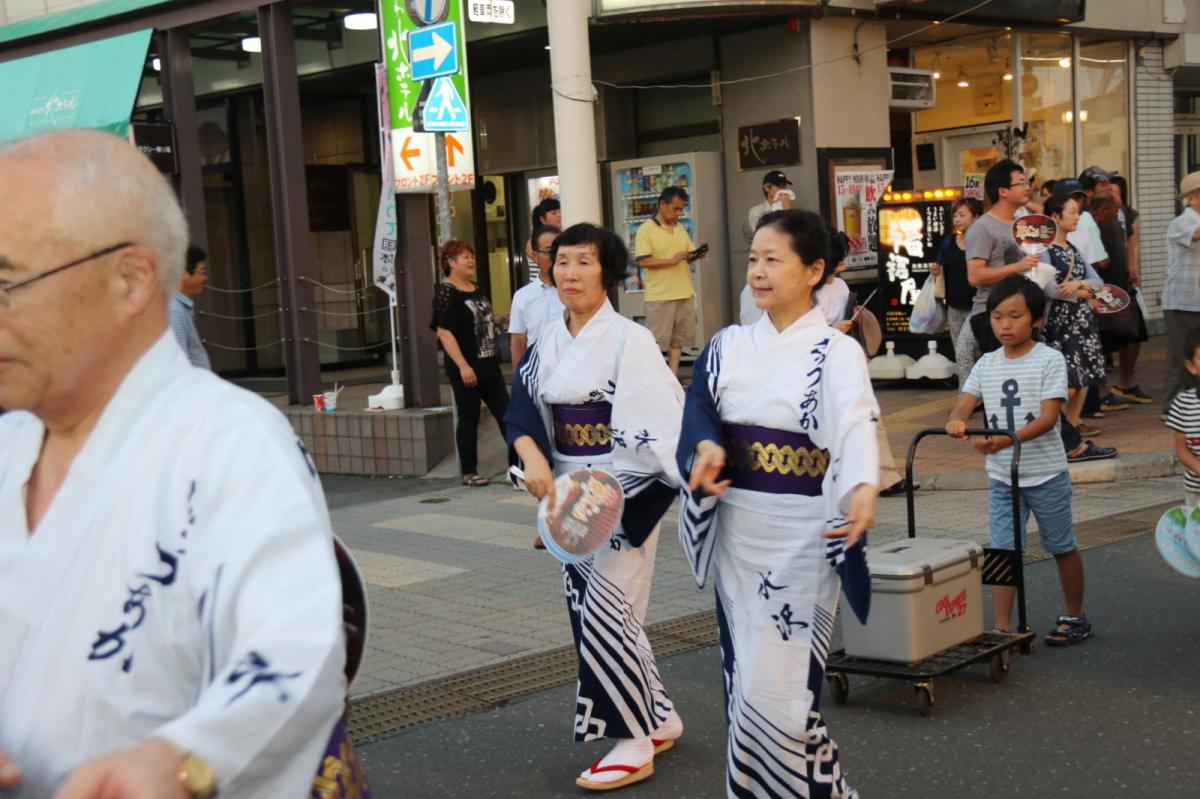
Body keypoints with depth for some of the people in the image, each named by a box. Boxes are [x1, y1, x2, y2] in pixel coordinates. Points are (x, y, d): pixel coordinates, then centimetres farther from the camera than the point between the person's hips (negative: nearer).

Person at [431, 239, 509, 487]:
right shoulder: (446, 293, -12)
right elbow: (444, 333, -18)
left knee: (505, 411, 8)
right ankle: (469, 472, 10)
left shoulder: (477, 291, 13)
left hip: (489, 364, 7)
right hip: (466, 369, -7)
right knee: (468, 417, 1)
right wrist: (463, 366, -23)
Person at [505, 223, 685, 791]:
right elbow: (522, 409, 0)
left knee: (606, 611, -9)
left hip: (622, 493, -7)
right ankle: (658, 718, 28)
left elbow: (666, 417, -20)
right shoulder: (548, 343, 8)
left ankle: (634, 742, 5)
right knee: (588, 610, 12)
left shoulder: (628, 340, -11)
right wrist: (533, 458, -19)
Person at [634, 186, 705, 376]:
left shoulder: (681, 229, 14)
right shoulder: (646, 230, -8)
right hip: (659, 295, -7)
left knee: (678, 338, 10)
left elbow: (689, 254, 17)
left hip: (684, 293, 7)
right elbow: (643, 261, -15)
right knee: (656, 341, -3)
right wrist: (672, 261, -20)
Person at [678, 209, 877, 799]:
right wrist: (707, 447, -26)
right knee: (745, 680, 11)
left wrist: (863, 489, -43)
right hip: (736, 533, 5)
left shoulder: (836, 353, -6)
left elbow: (856, 425, -23)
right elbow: (699, 408, -3)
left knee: (777, 688, -6)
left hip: (799, 537, -5)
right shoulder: (729, 346, 9)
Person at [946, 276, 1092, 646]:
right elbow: (963, 406, -3)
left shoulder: (1049, 359, -10)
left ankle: (1074, 617, 30)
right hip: (1001, 475, 3)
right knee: (1003, 550, 0)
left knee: (1062, 547, 13)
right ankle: (1002, 628, 3)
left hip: (1045, 473, -3)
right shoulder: (986, 364, 4)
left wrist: (1005, 440, -34)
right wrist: (956, 422, -29)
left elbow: (1048, 417, -19)